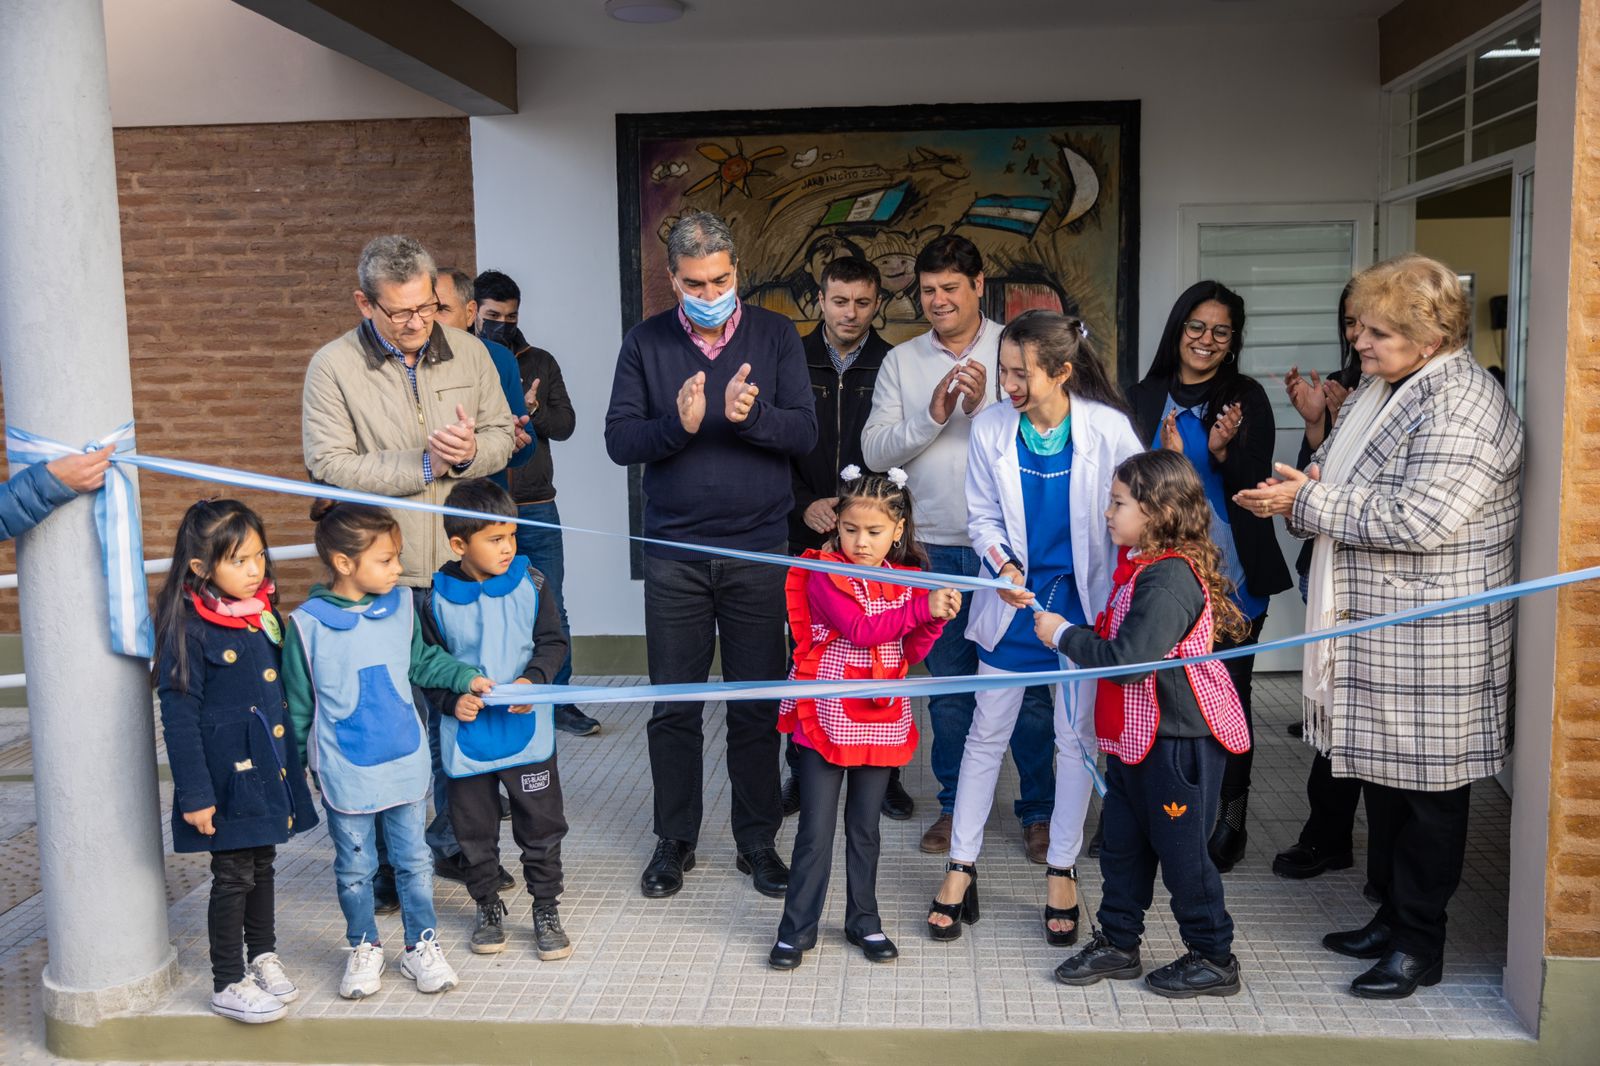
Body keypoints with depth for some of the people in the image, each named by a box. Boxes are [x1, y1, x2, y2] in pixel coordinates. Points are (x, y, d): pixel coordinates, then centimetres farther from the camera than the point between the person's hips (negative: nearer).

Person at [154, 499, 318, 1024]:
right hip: (227, 775, -6)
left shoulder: (262, 612, 4)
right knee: (233, 876, 5)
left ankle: (262, 955, 37)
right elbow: (178, 715, -17)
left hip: (269, 768, 6)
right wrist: (195, 794, -17)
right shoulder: (189, 628, -18)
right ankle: (228, 984, 20)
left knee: (262, 864, 20)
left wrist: (292, 762, 17)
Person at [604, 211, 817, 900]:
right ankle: (674, 840, 24)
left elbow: (805, 432, -6)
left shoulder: (775, 336, 2)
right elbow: (619, 440, -4)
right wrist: (678, 423, -22)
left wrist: (751, 415, -25)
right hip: (674, 553, 1)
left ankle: (758, 842, 22)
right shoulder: (646, 343, 3)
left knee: (757, 706, 7)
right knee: (674, 707, 8)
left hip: (759, 551, 0)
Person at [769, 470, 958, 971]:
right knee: (816, 831, 2)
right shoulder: (824, 577, -10)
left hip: (881, 721, 4)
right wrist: (921, 607, -27)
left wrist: (936, 619, -14)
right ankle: (797, 929, 14)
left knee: (865, 828, 16)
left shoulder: (906, 581, 6)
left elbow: (912, 652, 4)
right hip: (826, 720, -4)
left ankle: (863, 921, 29)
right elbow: (859, 629, -23)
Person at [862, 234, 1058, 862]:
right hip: (937, 546, 2)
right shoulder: (901, 362, 7)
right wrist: (932, 415, -15)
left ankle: (1039, 810, 18)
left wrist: (984, 407, -21)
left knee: (1026, 681, 3)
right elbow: (875, 450, -2)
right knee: (949, 684, 12)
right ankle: (955, 805, 26)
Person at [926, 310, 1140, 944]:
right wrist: (1003, 566, -19)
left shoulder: (1108, 428, -13)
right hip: (1014, 600, 1)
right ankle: (961, 866, 21)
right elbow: (982, 515, -1)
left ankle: (1061, 870, 25)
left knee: (1077, 738, 9)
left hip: (1083, 604, -1)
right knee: (987, 734, 7)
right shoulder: (990, 428, -8)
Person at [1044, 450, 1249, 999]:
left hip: (1179, 741, -10)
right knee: (1123, 844, 17)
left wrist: (1065, 635, -19)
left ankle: (1214, 958, 21)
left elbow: (1129, 659, -30)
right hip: (1135, 735, 10)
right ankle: (1118, 944, 30)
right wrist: (1077, 635, 4)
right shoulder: (1139, 564, 9)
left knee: (1181, 851, 4)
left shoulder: (1168, 580, -23)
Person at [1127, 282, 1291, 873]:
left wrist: (1223, 452, -23)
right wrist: (1168, 459, -15)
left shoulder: (1247, 397, -1)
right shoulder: (1145, 398, 6)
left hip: (1232, 573, -2)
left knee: (1226, 693, 2)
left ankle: (1229, 819, 15)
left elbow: (1257, 485, -4)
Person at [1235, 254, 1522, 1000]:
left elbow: (1416, 520, -27)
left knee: (1426, 784, 3)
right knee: (1381, 771, 17)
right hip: (1375, 624, 9)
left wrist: (1306, 503, -19)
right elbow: (1344, 480, 20)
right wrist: (1308, 481, -4)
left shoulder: (1460, 408, -18)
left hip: (1433, 637, -9)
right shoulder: (1380, 388, 12)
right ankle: (1390, 916, 32)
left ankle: (1419, 943, 17)